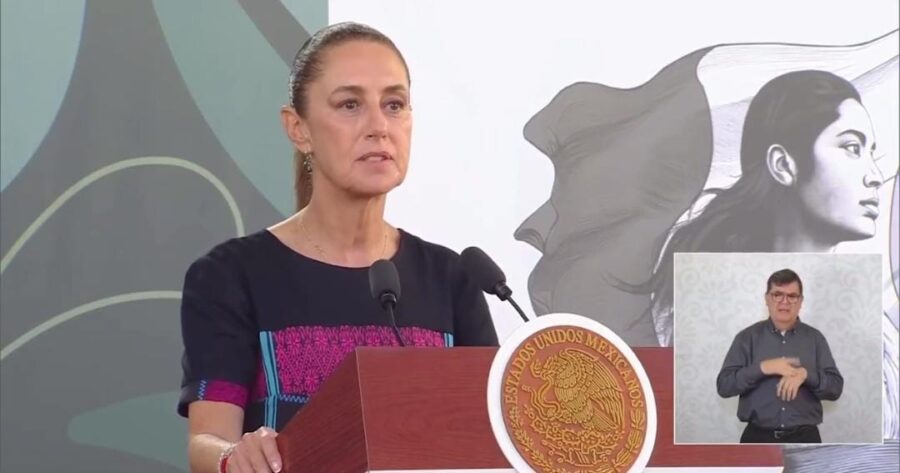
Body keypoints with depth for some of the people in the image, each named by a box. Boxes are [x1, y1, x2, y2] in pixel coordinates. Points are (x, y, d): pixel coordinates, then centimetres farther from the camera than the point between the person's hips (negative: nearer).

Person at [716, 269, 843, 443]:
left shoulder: (814, 338, 7)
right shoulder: (747, 338, 4)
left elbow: (835, 387, 1)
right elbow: (724, 385, -5)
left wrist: (806, 374, -17)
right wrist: (762, 368, -17)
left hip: (803, 440, 1)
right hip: (759, 440, -1)